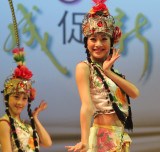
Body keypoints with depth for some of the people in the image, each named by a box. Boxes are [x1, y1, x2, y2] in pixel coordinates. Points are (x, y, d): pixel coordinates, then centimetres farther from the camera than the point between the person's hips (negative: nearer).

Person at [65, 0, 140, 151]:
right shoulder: (84, 68, -6)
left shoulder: (111, 69, 16)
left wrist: (108, 72, -5)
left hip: (120, 137, 7)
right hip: (103, 136, -7)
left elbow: (135, 93, 1)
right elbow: (86, 106, -19)